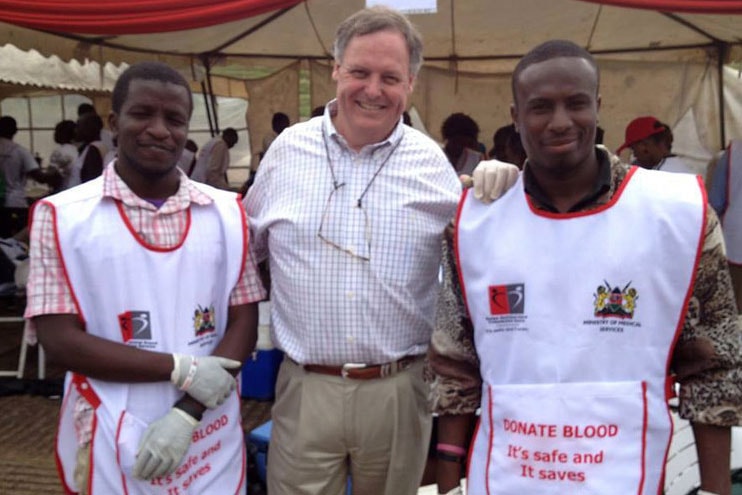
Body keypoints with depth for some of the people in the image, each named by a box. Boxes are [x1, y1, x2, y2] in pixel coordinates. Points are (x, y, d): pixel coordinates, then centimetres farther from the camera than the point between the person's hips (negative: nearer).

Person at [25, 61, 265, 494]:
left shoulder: (227, 212, 1)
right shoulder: (62, 216, -5)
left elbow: (243, 324, 0)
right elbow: (60, 341, -9)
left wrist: (188, 412, -13)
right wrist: (181, 369, -16)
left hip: (209, 435, 2)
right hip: (111, 442, -2)